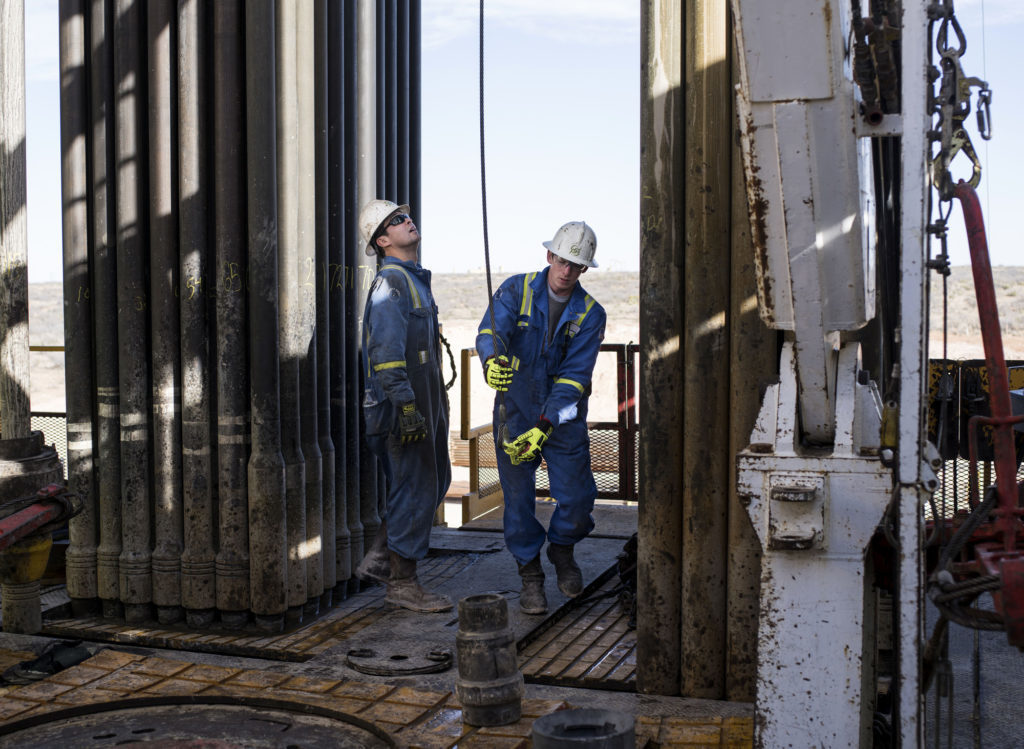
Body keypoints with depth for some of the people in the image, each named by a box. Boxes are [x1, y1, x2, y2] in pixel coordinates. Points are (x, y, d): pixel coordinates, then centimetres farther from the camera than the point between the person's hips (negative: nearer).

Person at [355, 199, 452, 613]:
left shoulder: (415, 279, 18)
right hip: (403, 403, -10)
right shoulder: (390, 282, -14)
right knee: (416, 489, -4)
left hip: (425, 398, 10)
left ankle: (378, 559, 22)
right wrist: (406, 406, -26)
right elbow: (386, 350, -22)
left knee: (435, 480, 15)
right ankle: (402, 582, 8)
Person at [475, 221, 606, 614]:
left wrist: (544, 427, -22)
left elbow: (574, 376, -12)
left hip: (563, 416, 1)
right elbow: (491, 330, -22)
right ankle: (530, 576, 21)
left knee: (578, 497, -5)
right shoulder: (516, 290, -5)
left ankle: (561, 548, 27)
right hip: (514, 409, 0)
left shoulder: (590, 314, -5)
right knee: (519, 499, 3)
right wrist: (492, 360, -47)